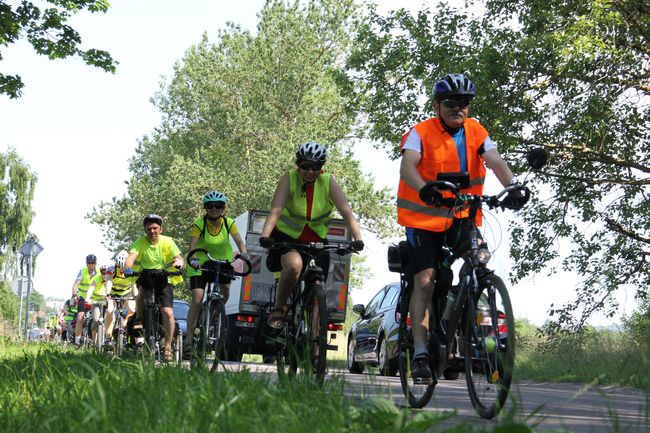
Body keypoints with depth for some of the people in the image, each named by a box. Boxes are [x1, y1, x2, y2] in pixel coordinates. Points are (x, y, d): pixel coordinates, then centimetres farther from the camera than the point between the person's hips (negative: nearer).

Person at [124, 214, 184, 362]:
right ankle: (139, 319, -13)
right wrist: (128, 268, -44)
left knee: (168, 313, -15)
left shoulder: (167, 241, -8)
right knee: (142, 288, -35)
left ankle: (168, 347, -2)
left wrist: (179, 262, -41)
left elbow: (179, 258, -16)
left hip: (164, 279, -1)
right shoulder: (141, 242, -8)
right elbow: (131, 256, -22)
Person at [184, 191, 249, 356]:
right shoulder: (198, 224, -19)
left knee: (225, 289, -18)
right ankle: (188, 340, -16)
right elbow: (192, 245, -29)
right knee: (197, 299, -14)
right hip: (201, 262, -3)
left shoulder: (229, 223, -11)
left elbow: (239, 240, -22)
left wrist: (243, 252, -43)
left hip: (222, 261, 3)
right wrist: (193, 258, -49)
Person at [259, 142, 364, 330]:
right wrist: (265, 236, -44)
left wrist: (357, 238, -39)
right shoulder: (289, 180, -16)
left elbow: (347, 213, -22)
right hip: (287, 237, -3)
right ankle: (278, 309, -13)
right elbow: (275, 210, -28)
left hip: (316, 241, 3)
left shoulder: (328, 183, -13)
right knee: (295, 265, -34)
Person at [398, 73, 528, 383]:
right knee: (425, 280, -12)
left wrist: (512, 186, -35)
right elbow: (407, 168, -25)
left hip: (462, 217, 3)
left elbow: (496, 162, -14)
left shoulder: (476, 133, 1)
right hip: (424, 217, -3)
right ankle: (420, 353, -13)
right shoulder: (421, 133, -9)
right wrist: (425, 190, -46)